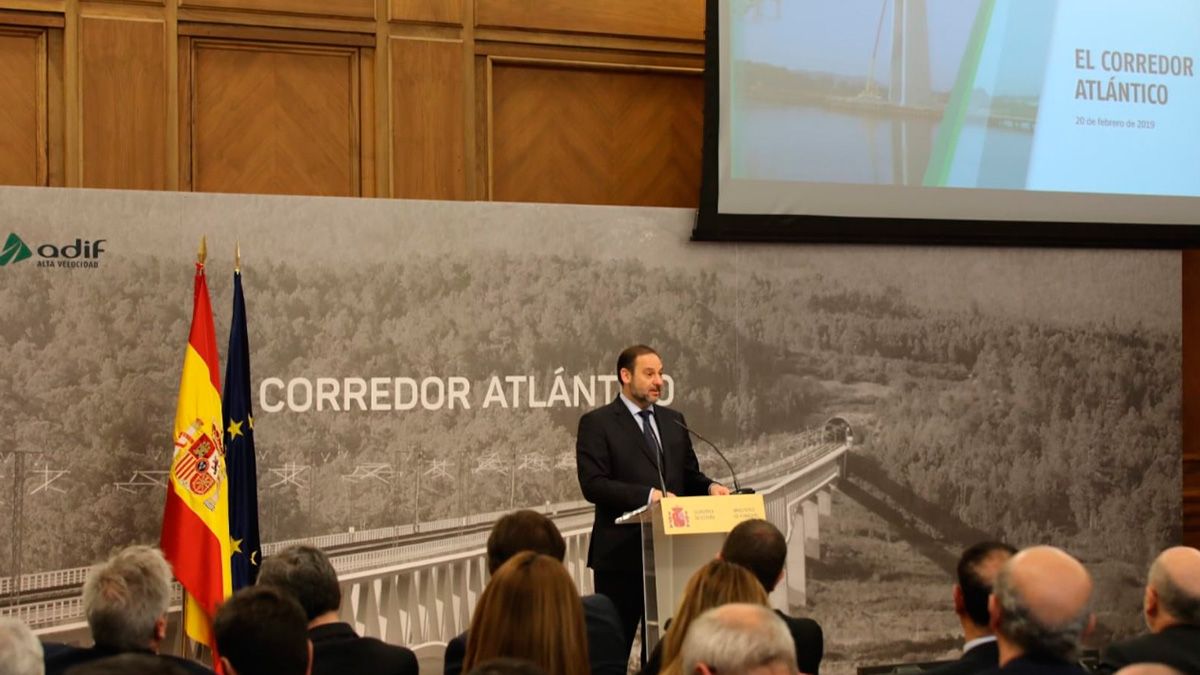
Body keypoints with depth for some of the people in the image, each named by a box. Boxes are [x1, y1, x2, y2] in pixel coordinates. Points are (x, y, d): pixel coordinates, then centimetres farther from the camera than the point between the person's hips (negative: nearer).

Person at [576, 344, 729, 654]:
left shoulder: (673, 420, 15)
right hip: (621, 555, -6)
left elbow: (689, 474, 19)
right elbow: (593, 484, -14)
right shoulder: (597, 423, -4)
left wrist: (709, 487, -4)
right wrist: (648, 495, -23)